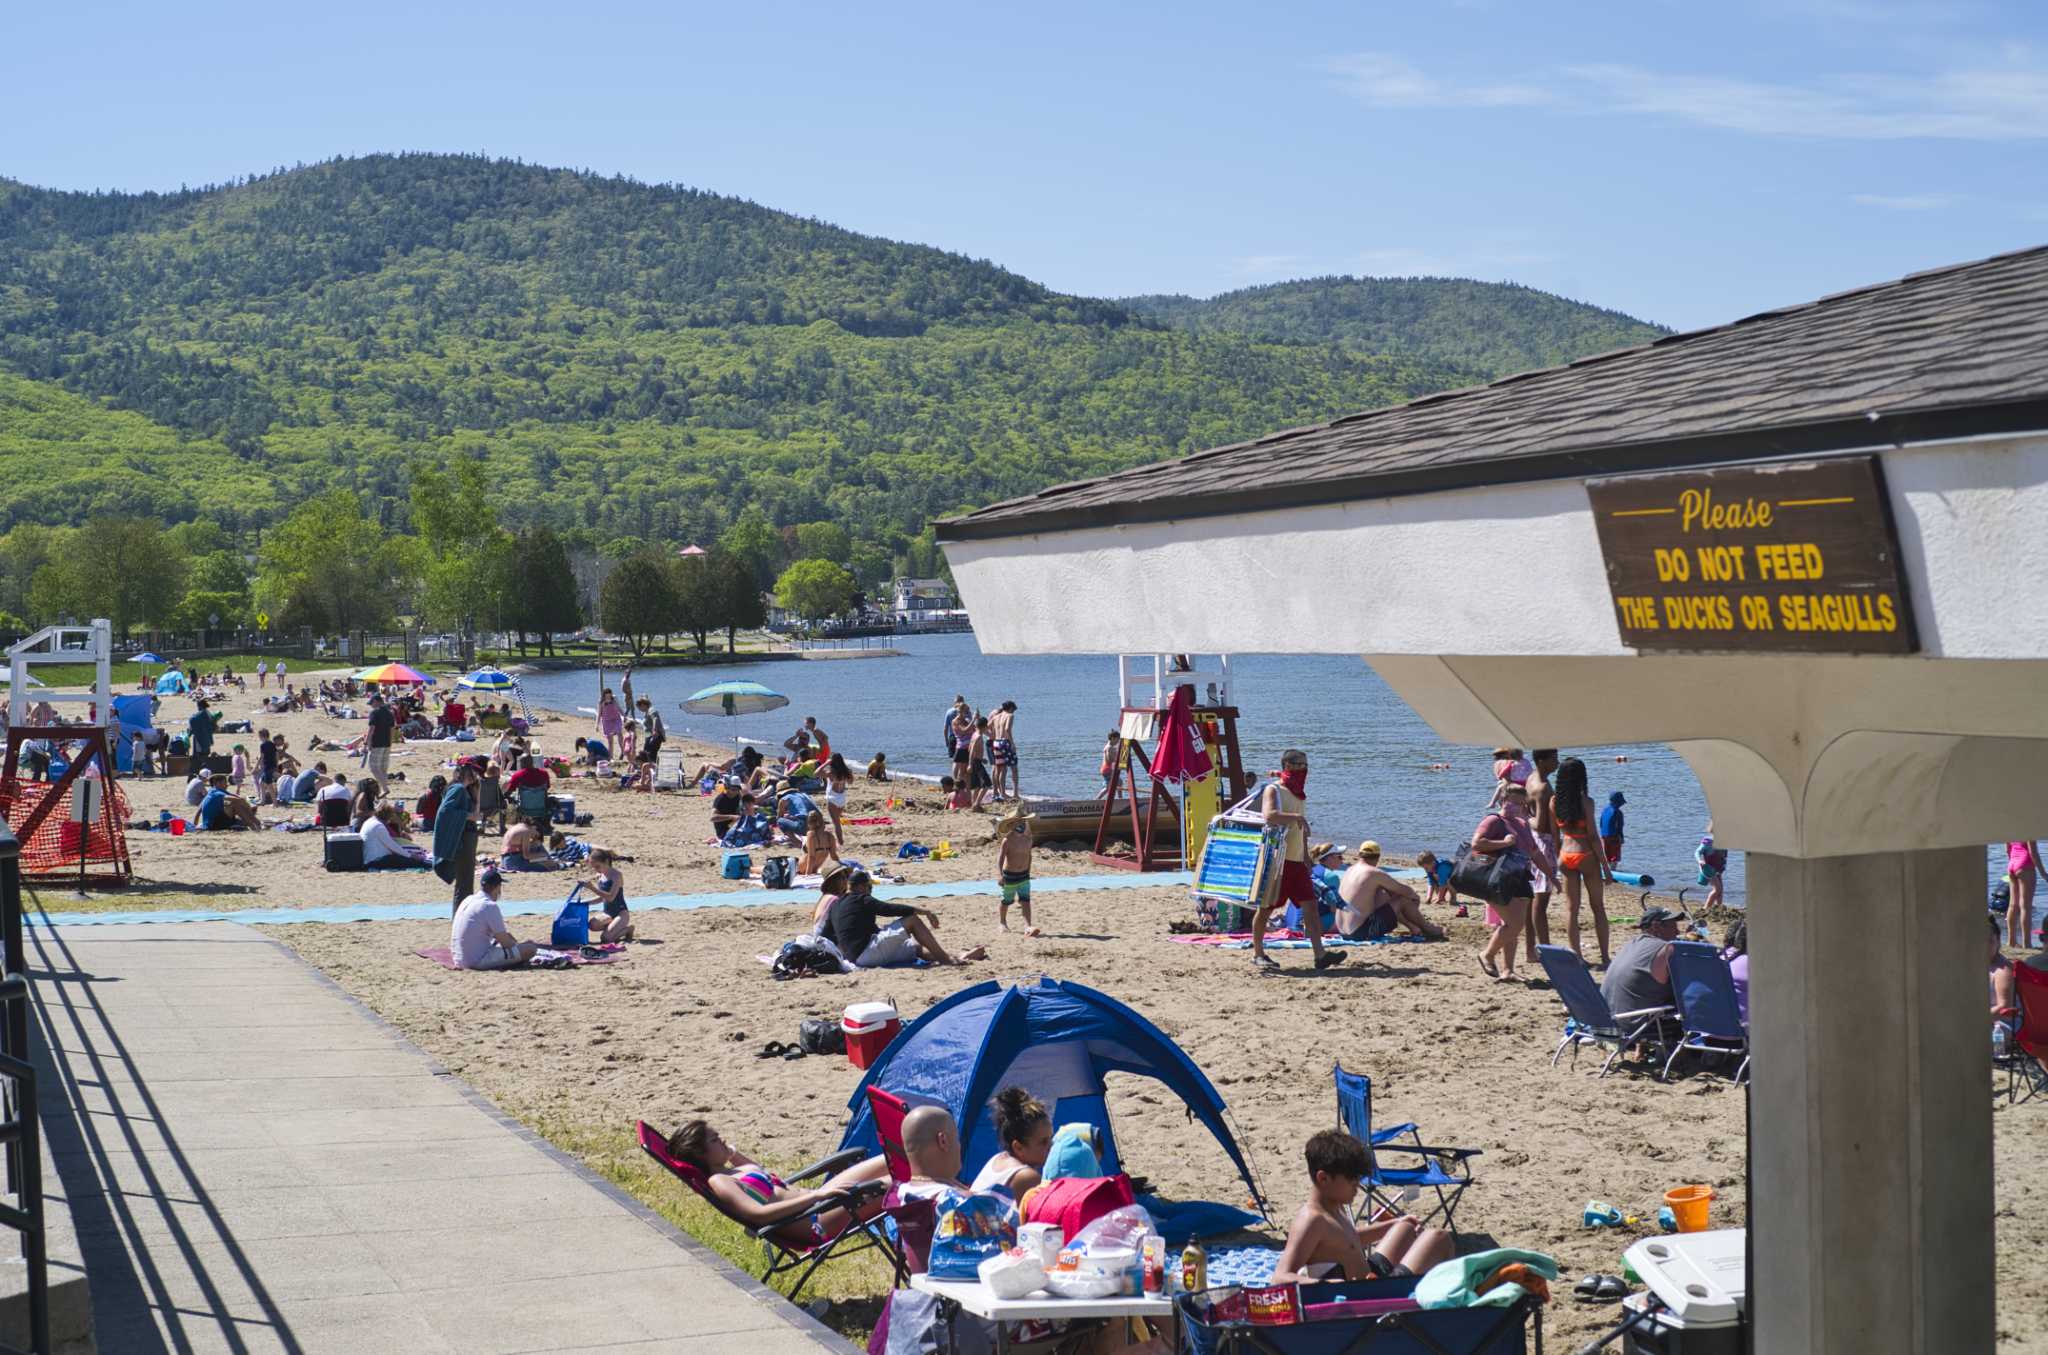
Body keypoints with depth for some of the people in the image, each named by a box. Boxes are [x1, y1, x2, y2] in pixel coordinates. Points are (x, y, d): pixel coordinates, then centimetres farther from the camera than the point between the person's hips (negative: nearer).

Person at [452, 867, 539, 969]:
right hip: (479, 961, -9)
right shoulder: (490, 906, -15)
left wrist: (517, 942, 23)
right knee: (530, 949, -12)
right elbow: (505, 942, -11)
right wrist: (519, 945, 10)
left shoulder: (467, 901, 12)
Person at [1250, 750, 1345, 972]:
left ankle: (1320, 955, -10)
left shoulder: (1299, 795, 18)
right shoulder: (1273, 791, -7)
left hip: (1296, 861, 7)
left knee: (1310, 905, -4)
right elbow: (1269, 815, -28)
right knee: (1266, 908, 1)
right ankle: (1257, 953, 13)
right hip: (1277, 861, -7)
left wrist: (1306, 858, 23)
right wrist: (1296, 817, -26)